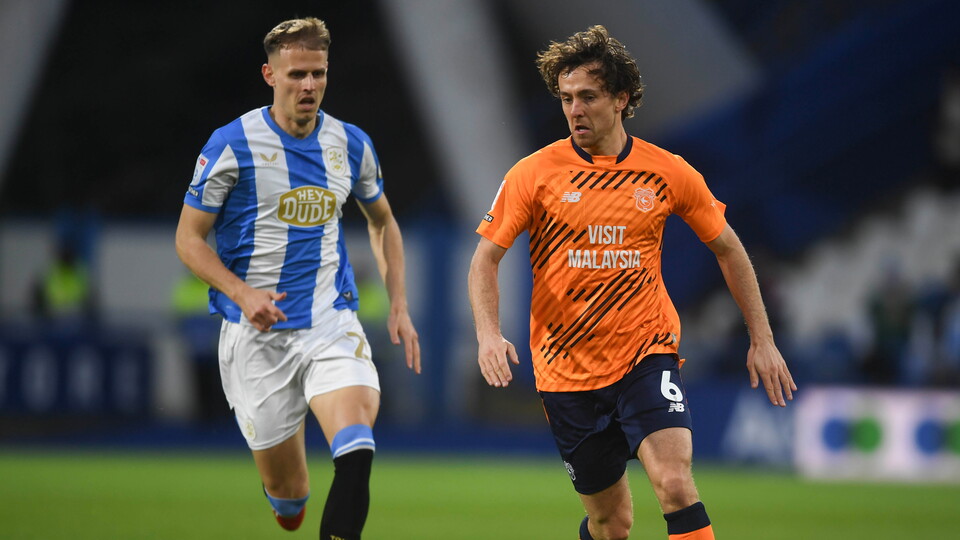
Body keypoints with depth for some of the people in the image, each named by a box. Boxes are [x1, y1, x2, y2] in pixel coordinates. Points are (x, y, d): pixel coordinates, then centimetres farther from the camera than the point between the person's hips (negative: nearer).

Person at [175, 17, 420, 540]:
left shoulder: (351, 143, 5)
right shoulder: (232, 144, -7)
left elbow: (381, 220, 22)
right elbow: (188, 238, -2)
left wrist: (399, 306, 13)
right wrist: (243, 294, -18)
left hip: (331, 321, 2)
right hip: (257, 334, -2)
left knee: (356, 445, -28)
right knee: (288, 496, 4)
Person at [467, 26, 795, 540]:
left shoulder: (668, 173, -1)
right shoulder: (534, 174, -5)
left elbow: (727, 248, 11)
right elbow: (485, 259, -3)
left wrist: (762, 339, 9)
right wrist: (489, 334, -21)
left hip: (647, 354, 0)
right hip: (567, 370, 0)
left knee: (675, 484, -23)